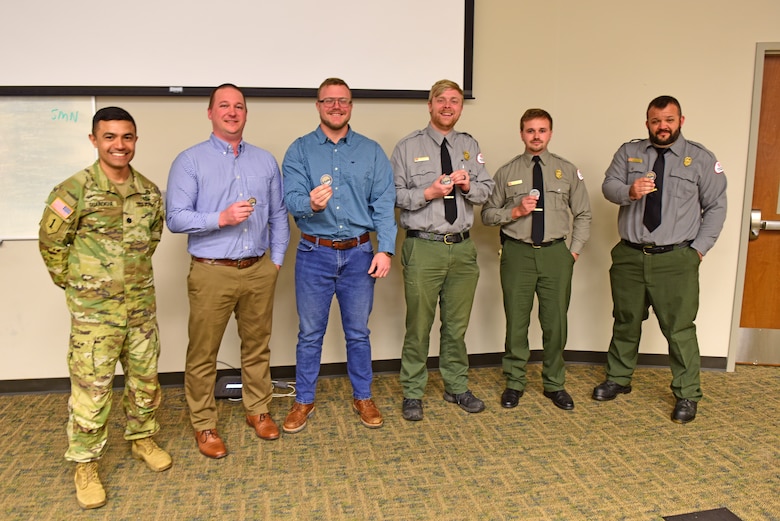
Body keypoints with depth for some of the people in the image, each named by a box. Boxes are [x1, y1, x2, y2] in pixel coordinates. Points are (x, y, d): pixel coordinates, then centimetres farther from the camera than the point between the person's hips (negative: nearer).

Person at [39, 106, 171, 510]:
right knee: (91, 386, 2)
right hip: (94, 309, -4)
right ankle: (85, 463, 20)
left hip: (141, 302, 5)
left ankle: (141, 438, 36)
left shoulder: (149, 192, 2)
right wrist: (74, 282, 0)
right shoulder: (75, 190, -12)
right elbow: (51, 242, -4)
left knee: (145, 376, 15)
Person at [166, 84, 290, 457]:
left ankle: (258, 410, 32)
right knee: (203, 353, 5)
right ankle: (204, 425, 22)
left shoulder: (265, 161, 11)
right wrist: (221, 218, -20)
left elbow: (278, 216, 13)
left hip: (259, 270, 4)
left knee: (257, 345, 14)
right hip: (212, 273, -3)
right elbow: (175, 218, -8)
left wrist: (276, 259, 7)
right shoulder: (190, 161, -1)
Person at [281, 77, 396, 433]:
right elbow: (291, 197, -11)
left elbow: (384, 203, 0)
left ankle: (363, 397, 29)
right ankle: (304, 401, 26)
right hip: (314, 254, -1)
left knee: (358, 332, 12)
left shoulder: (371, 151, 5)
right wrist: (311, 204, -34)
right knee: (310, 333, 9)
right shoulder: (300, 150, 1)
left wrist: (385, 249, -9)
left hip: (359, 253, 1)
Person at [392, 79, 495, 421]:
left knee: (457, 324, 13)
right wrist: (428, 193, -16)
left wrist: (468, 186, -8)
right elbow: (394, 194, -3)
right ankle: (412, 394, 17)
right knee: (419, 325, 2)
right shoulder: (408, 147, 1)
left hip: (462, 248, 4)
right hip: (423, 248, -4)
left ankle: (457, 387, 29)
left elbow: (486, 190, 13)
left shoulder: (470, 146, 14)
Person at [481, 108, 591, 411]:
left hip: (556, 254, 1)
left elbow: (583, 214, 12)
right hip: (517, 253, -1)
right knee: (516, 321, 5)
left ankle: (554, 384, 24)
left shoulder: (568, 171, 8)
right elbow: (487, 214, 6)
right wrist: (515, 211, -10)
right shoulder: (506, 173, 5)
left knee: (556, 322, 7)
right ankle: (514, 383, 22)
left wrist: (575, 250, 3)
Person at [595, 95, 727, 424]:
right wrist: (630, 191, -25)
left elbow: (716, 206, 4)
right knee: (626, 322, 15)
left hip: (676, 260, -2)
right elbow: (609, 185, -2)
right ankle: (618, 379, 32)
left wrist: (700, 248, -4)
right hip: (630, 256, 2)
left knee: (680, 329, 1)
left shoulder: (700, 158, 3)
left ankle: (687, 395, 17)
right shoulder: (629, 152, 8)